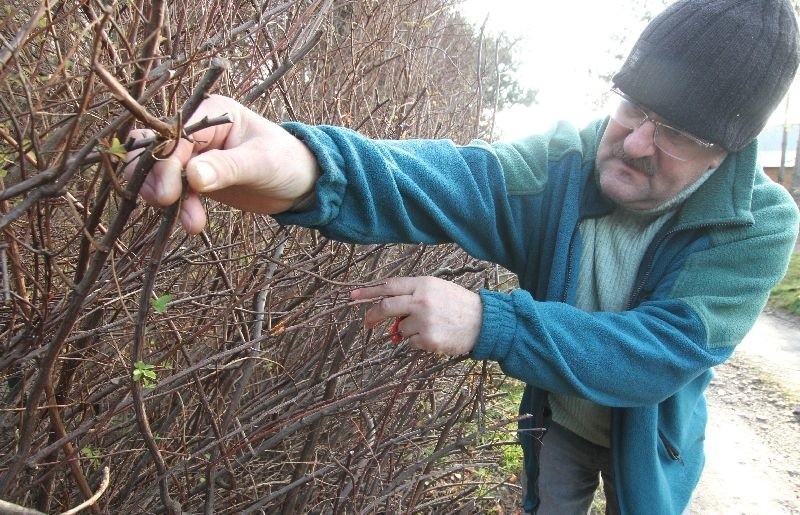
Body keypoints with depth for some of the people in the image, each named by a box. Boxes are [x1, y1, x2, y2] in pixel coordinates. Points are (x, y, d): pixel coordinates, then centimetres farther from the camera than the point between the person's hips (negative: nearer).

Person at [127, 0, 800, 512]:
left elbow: (667, 352, -36)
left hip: (651, 439, 0)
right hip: (555, 418, 1)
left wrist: (487, 321, -48)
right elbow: (444, 179, -41)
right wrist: (307, 168, -63)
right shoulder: (560, 168, -24)